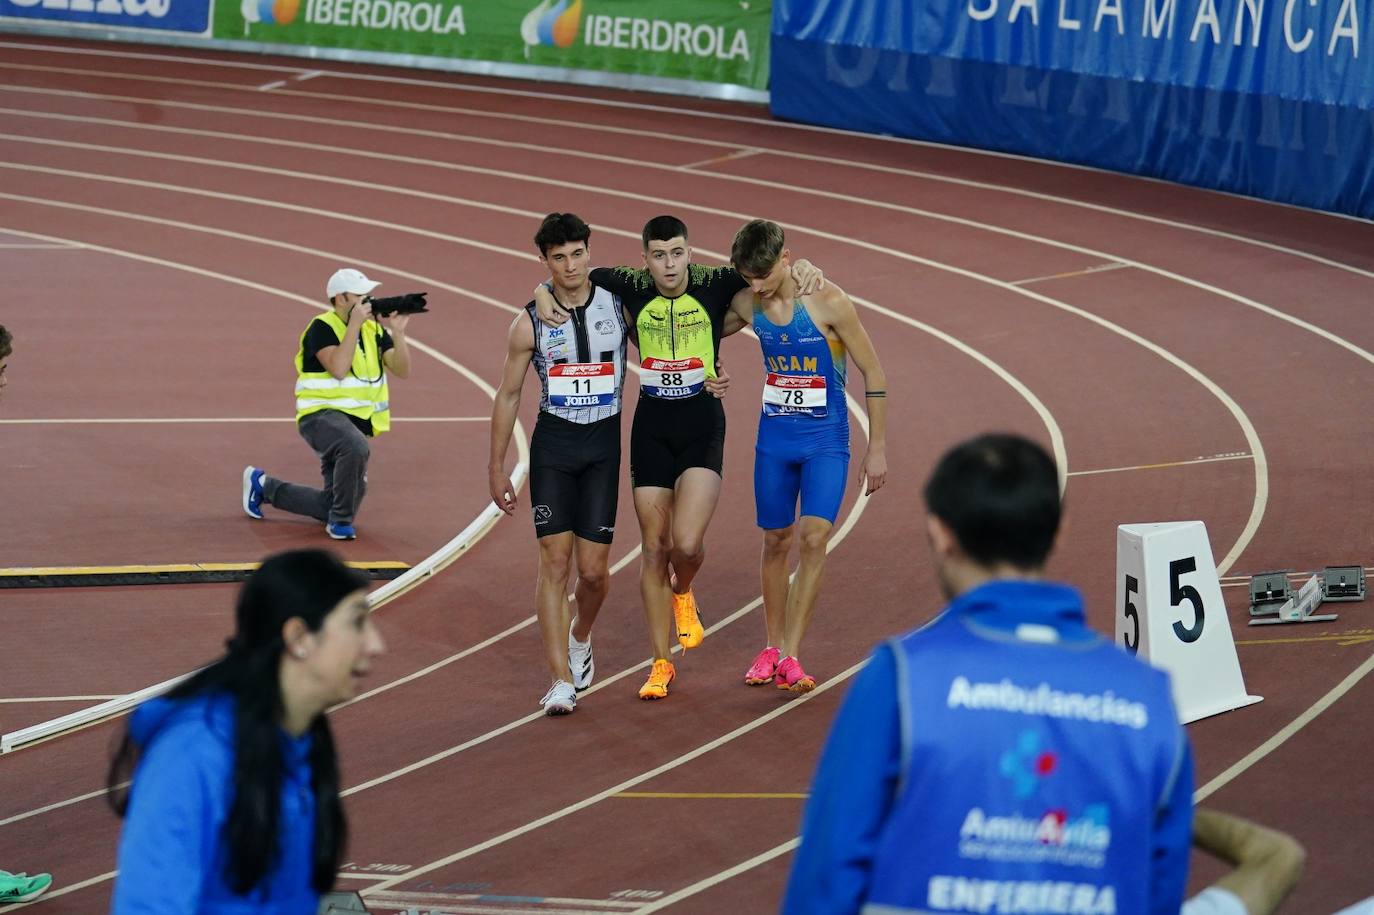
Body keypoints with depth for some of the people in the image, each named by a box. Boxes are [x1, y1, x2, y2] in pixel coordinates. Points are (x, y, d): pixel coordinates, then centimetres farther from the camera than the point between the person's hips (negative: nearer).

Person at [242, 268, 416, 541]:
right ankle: (341, 520, -24)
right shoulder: (322, 328, -10)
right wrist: (355, 324, -22)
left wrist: (398, 333, -12)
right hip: (322, 415, -8)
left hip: (356, 420, 8)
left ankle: (263, 486, 32)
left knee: (330, 507, 10)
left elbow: (402, 370, 1)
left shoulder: (374, 330, 8)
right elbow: (338, 368, -25)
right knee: (356, 447, -42)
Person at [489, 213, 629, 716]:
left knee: (593, 569, -1)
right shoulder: (530, 324, -1)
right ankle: (561, 680, -6)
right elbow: (508, 395, 6)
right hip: (552, 444, -1)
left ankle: (580, 638, 32)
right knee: (554, 561, -7)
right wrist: (496, 468, 6)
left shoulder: (619, 307, 0)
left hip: (604, 445, 1)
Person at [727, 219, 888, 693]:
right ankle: (771, 649, 23)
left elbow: (873, 374, -9)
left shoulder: (828, 303, -16)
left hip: (826, 440, -4)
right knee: (777, 541, 9)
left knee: (813, 538, -15)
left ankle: (791, 656, -12)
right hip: (774, 437, 4)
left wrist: (877, 448, -8)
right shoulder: (748, 307, -4)